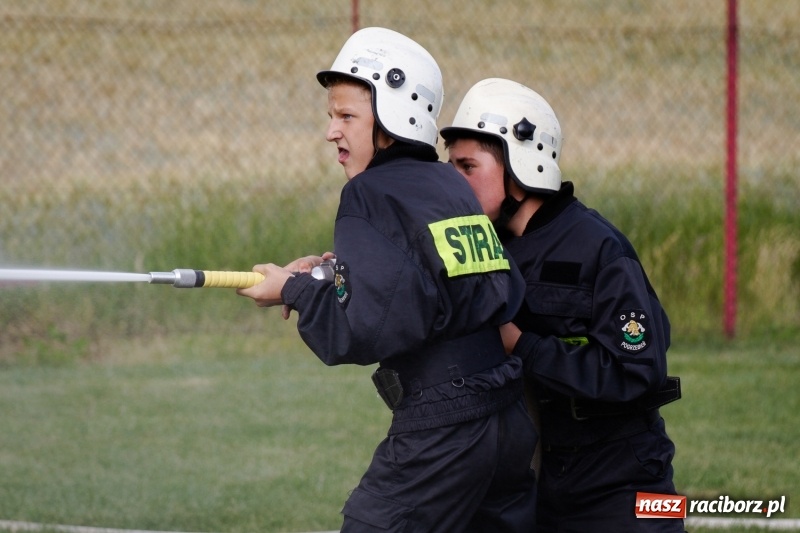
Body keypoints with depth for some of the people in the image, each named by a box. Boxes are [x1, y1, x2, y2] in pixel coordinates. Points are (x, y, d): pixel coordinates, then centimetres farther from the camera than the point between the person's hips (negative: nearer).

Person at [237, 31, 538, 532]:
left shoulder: (372, 194, -8)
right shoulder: (455, 186, 14)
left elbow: (367, 329, -18)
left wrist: (296, 290, -1)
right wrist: (333, 273, 11)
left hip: (442, 430, -8)